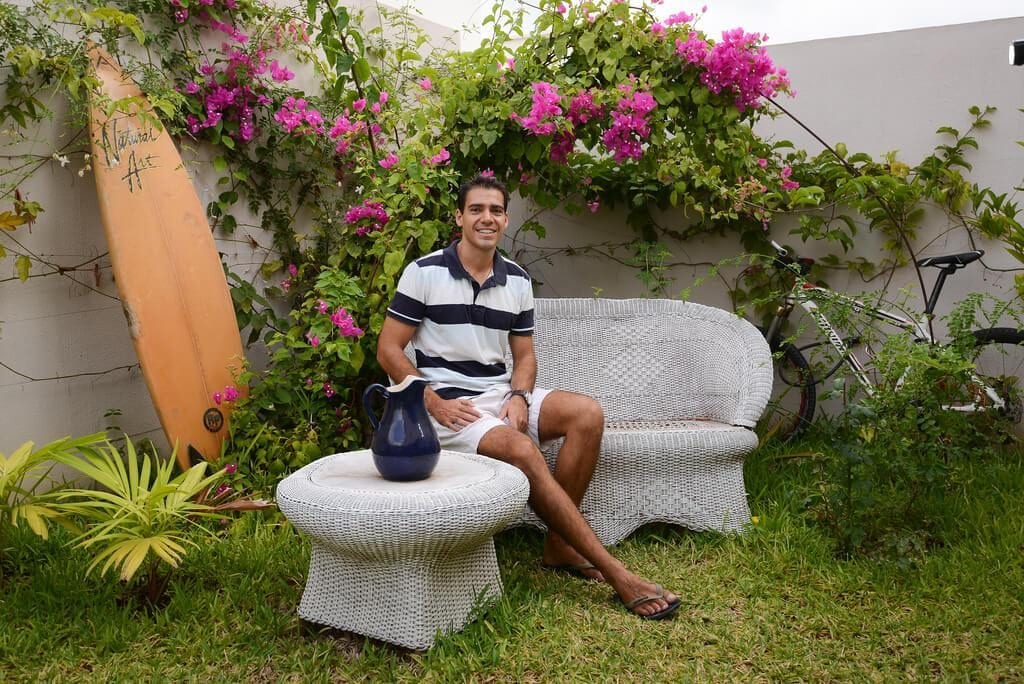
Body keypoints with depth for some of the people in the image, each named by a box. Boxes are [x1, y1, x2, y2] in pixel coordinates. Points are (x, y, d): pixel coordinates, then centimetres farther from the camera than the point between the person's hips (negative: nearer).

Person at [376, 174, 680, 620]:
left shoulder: (517, 281, 9)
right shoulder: (424, 273, -6)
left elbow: (523, 354, 15)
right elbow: (389, 350, -5)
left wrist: (519, 397, -7)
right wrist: (433, 403, -16)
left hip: (502, 395, 6)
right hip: (448, 403, -6)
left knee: (587, 414, -17)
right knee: (521, 450, -32)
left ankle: (559, 545, -10)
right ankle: (614, 573, -26)